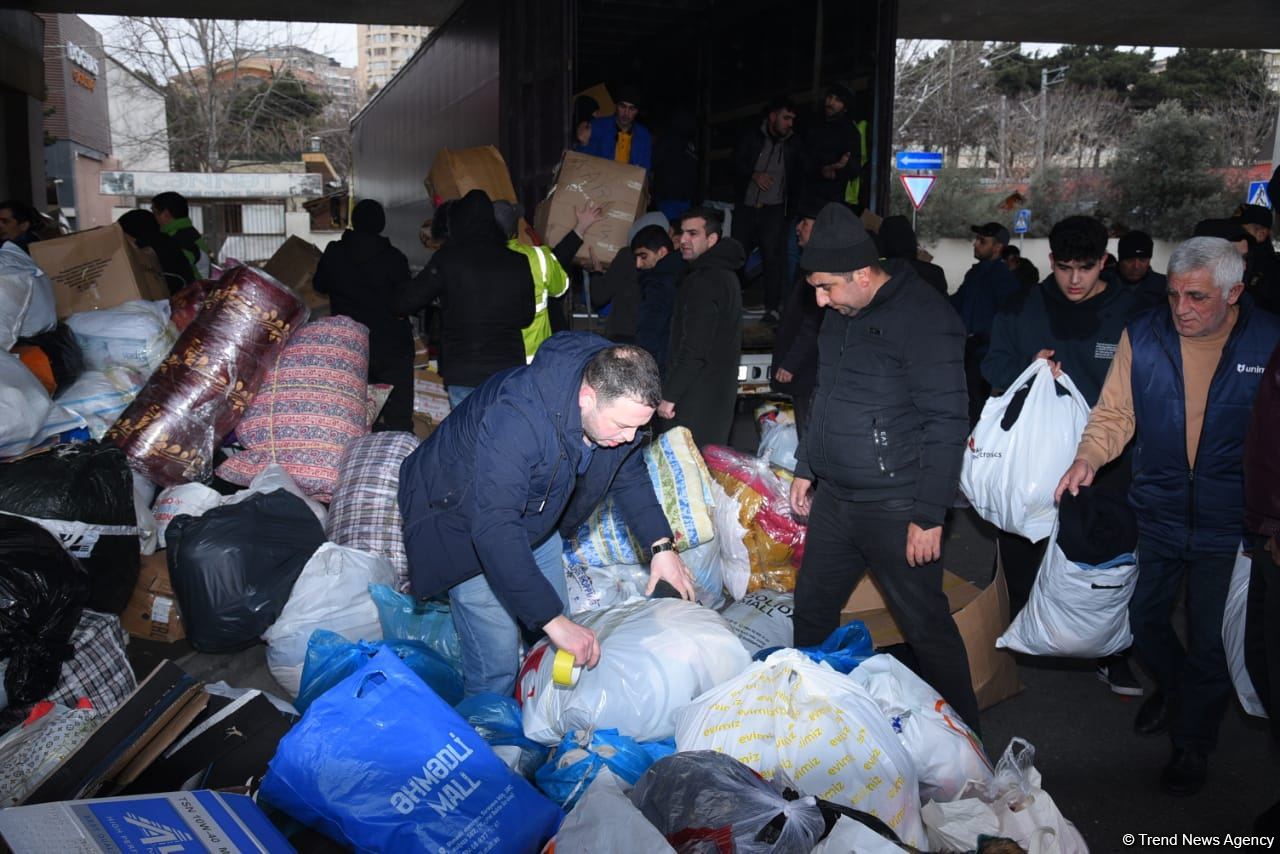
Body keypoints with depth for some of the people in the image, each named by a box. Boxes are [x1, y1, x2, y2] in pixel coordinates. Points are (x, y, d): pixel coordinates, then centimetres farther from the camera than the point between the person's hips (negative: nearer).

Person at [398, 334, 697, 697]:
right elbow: (494, 531, -44)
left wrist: (661, 545, -10)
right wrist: (553, 620, -43)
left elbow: (630, 475, 2)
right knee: (497, 660, -11)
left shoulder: (616, 403, -17)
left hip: (534, 518, 7)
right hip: (464, 521, -7)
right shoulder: (516, 418, -42)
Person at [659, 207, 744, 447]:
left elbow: (695, 349, -22)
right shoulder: (726, 275, 16)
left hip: (697, 398, -10)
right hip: (720, 396, 10)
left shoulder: (702, 281, -17)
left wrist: (669, 396, -17)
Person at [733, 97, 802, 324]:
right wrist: (754, 175, -16)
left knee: (773, 257, -9)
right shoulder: (752, 138, 6)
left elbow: (796, 178, 13)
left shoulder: (793, 145, 8)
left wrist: (791, 207, 5)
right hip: (746, 207, 1)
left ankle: (772, 308, -6)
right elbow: (737, 163, 0)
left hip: (774, 209, 0)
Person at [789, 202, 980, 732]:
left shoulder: (925, 319, -17)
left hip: (896, 509, -8)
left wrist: (929, 516, -19)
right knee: (811, 610, 17)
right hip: (834, 499, 8)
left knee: (926, 627, 3)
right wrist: (806, 467, 21)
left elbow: (946, 425, -19)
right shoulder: (841, 315, 9)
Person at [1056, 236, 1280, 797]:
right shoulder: (1143, 337, -5)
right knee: (1144, 618, 18)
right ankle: (1173, 687, 50)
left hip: (1230, 524, -2)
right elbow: (1115, 414, -1)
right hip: (1158, 514, 3)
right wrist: (1088, 456, -20)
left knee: (1210, 640, 9)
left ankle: (1193, 743, 32)